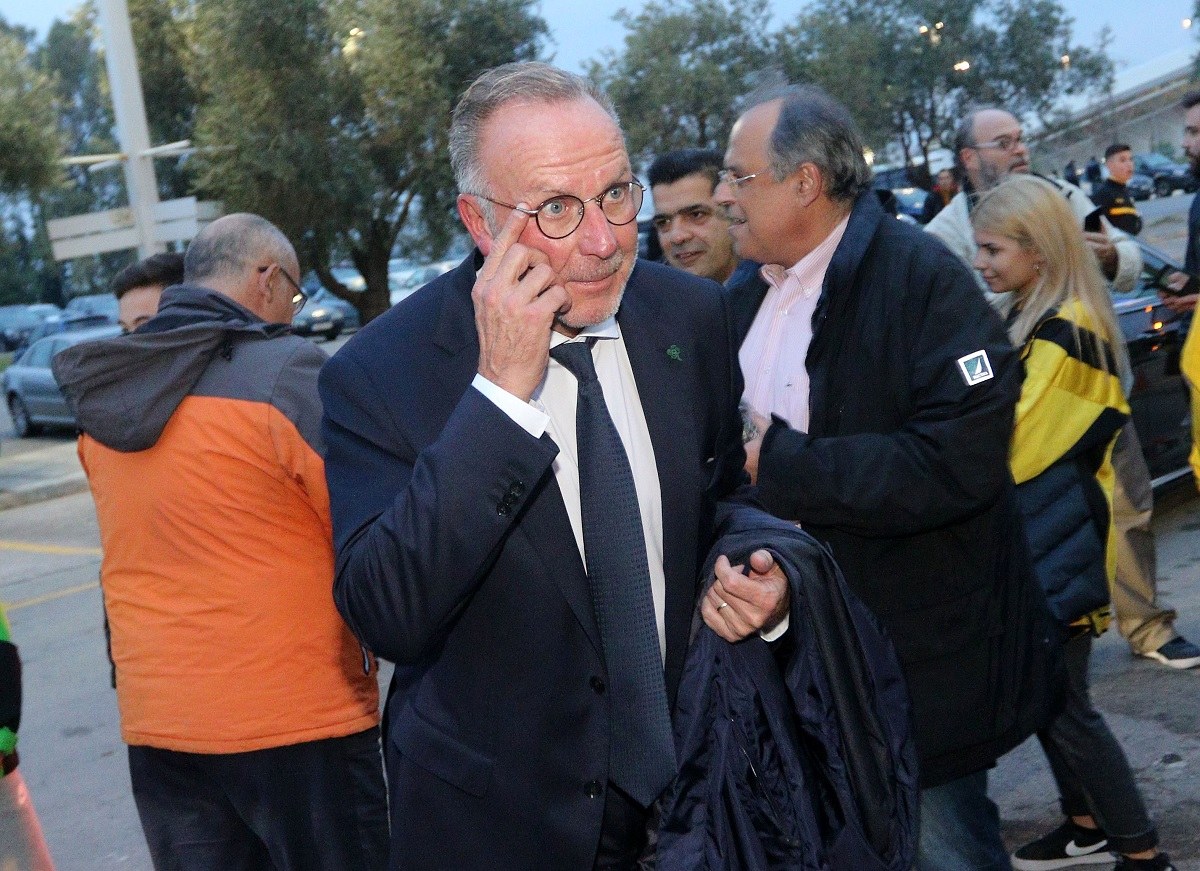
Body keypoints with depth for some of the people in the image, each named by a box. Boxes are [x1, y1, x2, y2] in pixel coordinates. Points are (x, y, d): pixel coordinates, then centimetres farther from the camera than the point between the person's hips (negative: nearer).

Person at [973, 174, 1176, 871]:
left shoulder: (1065, 330, -20)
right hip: (1036, 541, 10)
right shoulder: (1036, 320, 10)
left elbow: (1012, 446, -21)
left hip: (1058, 548, -10)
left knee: (1063, 703, -3)